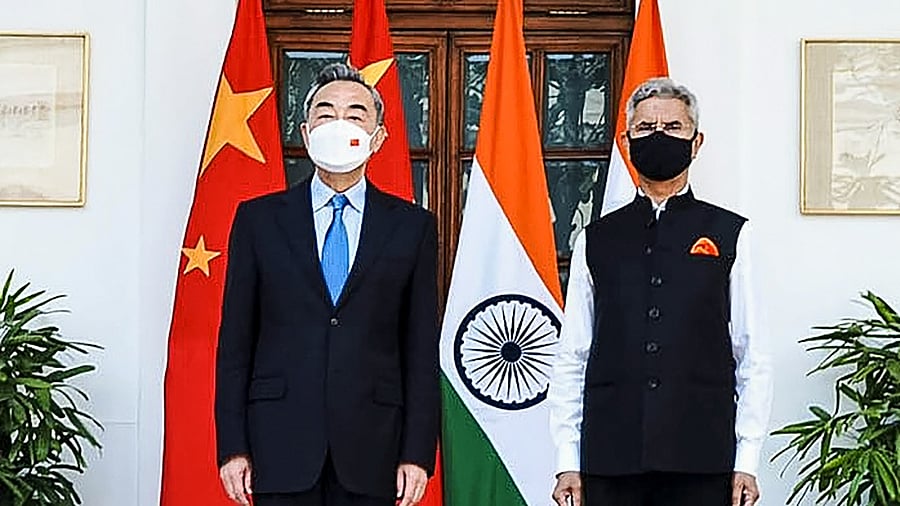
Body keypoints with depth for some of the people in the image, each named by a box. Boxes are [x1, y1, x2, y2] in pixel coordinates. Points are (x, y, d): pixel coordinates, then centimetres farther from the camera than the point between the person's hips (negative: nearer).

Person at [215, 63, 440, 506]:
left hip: (371, 452, 0)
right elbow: (235, 341, 5)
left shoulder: (413, 225, 6)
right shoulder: (259, 219, 6)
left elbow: (421, 349, 4)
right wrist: (233, 447, -1)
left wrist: (418, 453, -2)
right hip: (281, 447, 0)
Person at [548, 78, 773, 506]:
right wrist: (567, 462, 3)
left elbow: (753, 359, 3)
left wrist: (747, 461, -2)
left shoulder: (731, 235, 6)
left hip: (702, 462, -1)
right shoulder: (595, 241, 10)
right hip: (610, 459, 1)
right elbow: (571, 359, 8)